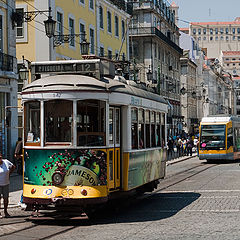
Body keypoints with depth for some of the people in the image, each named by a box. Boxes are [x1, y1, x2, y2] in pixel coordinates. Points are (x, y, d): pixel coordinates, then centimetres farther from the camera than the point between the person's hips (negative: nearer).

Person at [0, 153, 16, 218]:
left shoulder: (6, 162, 0)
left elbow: (13, 167, 17)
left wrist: (9, 174, 9)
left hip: (6, 184, 3)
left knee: (6, 198, 6)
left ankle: (5, 211, 18)